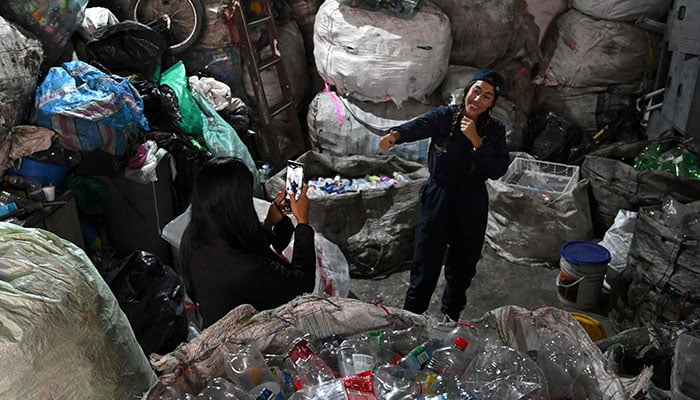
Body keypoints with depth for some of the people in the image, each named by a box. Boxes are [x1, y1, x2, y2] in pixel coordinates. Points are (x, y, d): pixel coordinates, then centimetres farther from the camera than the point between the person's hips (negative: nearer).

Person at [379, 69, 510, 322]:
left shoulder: (495, 130, -2)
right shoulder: (445, 116, -8)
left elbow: (498, 171, -12)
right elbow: (419, 125, -30)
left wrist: (476, 141, -22)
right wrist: (396, 134, -52)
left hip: (471, 206, 3)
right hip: (437, 199, -2)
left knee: (462, 269, 17)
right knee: (425, 267, -2)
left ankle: (450, 320, 40)